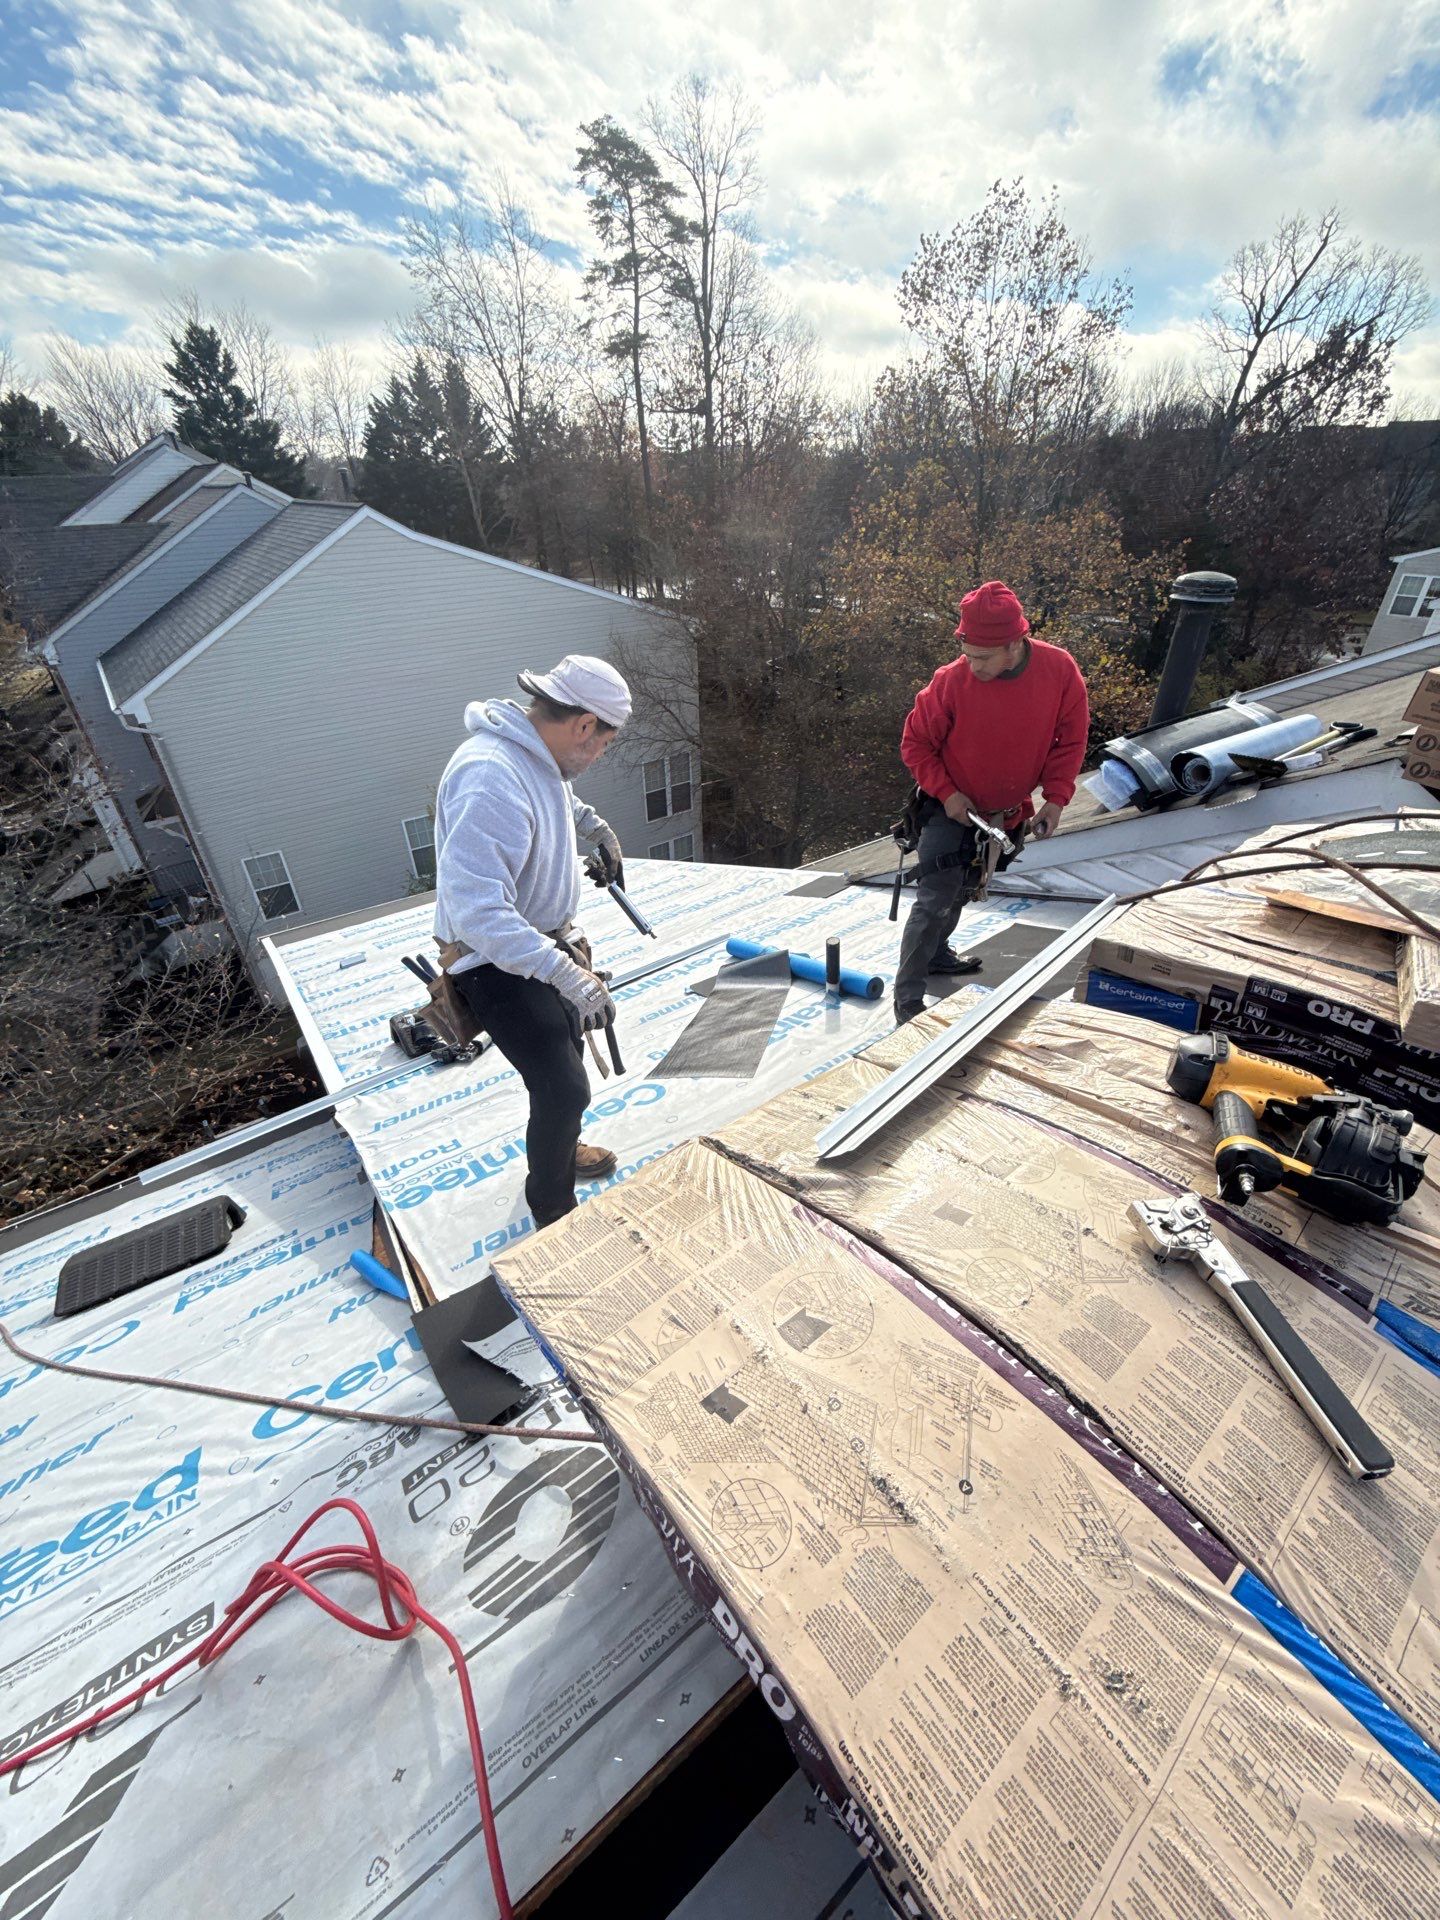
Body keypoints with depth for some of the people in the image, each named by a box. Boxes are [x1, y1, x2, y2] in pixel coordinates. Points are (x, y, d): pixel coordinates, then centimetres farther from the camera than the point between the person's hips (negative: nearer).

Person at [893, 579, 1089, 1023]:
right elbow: (915, 743, -10)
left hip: (1007, 812, 4)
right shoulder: (952, 680, -22)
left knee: (962, 890, 21)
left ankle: (937, 954, 44)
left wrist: (1055, 798, -9)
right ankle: (907, 999, -4)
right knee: (934, 900, -12)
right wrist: (946, 792, -18)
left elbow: (1070, 738, -1)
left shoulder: (1060, 670, -13)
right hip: (952, 809, -4)